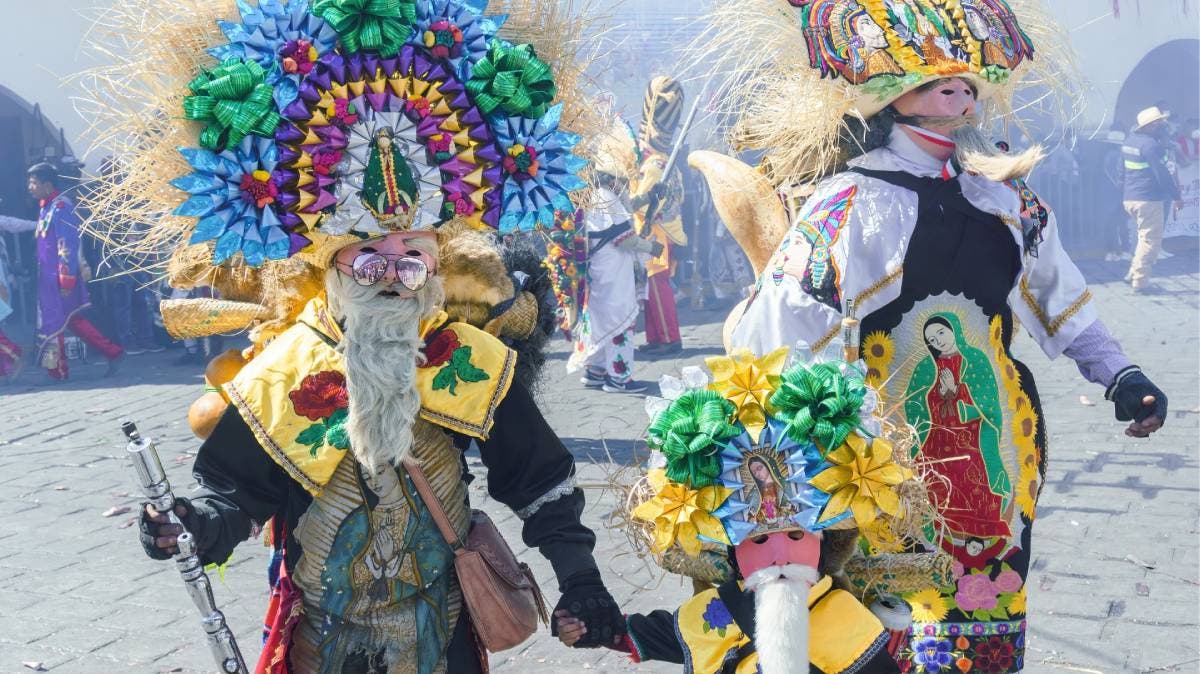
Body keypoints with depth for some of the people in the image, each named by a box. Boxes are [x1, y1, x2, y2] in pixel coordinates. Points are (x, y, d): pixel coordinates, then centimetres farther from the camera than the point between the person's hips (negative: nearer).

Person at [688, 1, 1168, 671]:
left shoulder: (1005, 195, 9)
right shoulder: (856, 201, -13)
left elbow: (1059, 296, 21)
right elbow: (768, 338, -18)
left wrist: (1120, 374, 12)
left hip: (1002, 440, 6)